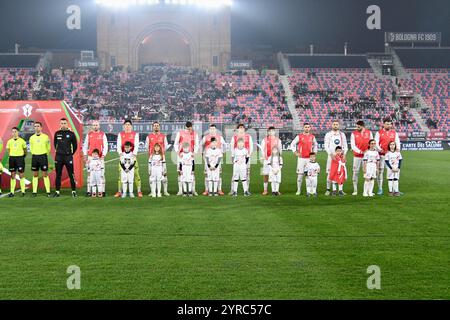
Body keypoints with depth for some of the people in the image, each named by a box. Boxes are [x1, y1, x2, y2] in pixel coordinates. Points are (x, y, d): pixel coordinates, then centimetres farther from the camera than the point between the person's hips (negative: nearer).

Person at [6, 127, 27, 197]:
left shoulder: (22, 141, -2)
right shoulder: (9, 141, 5)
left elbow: (25, 149, 9)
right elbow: (8, 149, 17)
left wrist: (23, 155, 6)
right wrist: (11, 156, 11)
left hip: (20, 158, -3)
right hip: (12, 158, 3)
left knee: (21, 175, -3)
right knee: (13, 175, 4)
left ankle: (23, 191, 0)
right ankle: (12, 192, 7)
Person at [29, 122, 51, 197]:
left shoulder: (45, 137, -2)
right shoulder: (32, 138, 6)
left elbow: (48, 148, 8)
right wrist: (35, 155, 15)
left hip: (43, 156, -3)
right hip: (34, 157, 3)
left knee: (45, 175, -3)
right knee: (35, 175, 5)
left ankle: (48, 192, -1)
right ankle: (34, 192, 8)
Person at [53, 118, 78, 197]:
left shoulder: (71, 134, -1)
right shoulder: (57, 133, 6)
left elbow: (75, 145, 7)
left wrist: (71, 153, 6)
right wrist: (58, 151, 14)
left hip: (68, 157, -3)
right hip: (58, 157, 3)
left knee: (71, 175, -2)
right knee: (58, 175, 7)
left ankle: (74, 191, 5)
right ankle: (57, 191, 13)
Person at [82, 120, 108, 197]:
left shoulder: (102, 135, 5)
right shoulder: (89, 135, 10)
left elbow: (105, 146, 1)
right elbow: (85, 146, 12)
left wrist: (103, 155, -10)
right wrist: (85, 155, 3)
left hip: (100, 157, -2)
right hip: (90, 157, 2)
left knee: (101, 173, -4)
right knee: (89, 173, 1)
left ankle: (102, 191, -1)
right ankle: (88, 191, 4)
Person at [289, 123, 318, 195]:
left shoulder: (312, 136, 7)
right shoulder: (299, 136, -2)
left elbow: (315, 145, 24)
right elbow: (292, 144, 5)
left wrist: (314, 152, 12)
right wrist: (295, 152, -3)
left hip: (309, 158, 2)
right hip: (301, 158, -2)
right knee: (300, 174, -2)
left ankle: (308, 190, 10)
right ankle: (298, 190, 6)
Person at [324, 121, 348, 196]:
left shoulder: (342, 134, 11)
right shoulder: (328, 135, 3)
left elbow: (345, 146, 10)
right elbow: (326, 146, -3)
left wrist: (344, 153, -6)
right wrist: (331, 154, -17)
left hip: (340, 156, 3)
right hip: (331, 156, -3)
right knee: (330, 172, -5)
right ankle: (328, 189, 1)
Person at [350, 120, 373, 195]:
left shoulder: (369, 132, 4)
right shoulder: (354, 134, -1)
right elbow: (352, 145, -6)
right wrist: (360, 151, -17)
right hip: (357, 156, -1)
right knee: (356, 172, -1)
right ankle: (355, 190, 5)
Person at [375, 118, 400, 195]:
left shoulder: (394, 133, 10)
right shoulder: (379, 133, 2)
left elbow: (397, 142, 6)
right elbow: (376, 143, -3)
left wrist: (398, 149, -14)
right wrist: (380, 150, -20)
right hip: (382, 155, -2)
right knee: (380, 171, -2)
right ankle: (380, 189, 5)